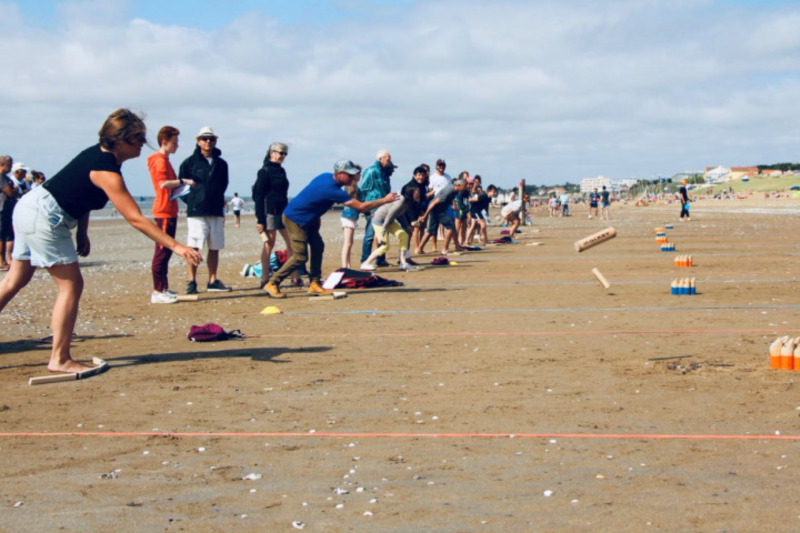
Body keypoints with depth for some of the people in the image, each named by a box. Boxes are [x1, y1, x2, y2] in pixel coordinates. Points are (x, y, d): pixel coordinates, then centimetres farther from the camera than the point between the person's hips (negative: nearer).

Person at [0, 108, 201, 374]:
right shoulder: (106, 170, -22)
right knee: (71, 285, -4)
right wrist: (175, 246, -27)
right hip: (45, 219, -10)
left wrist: (82, 233, 12)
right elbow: (135, 219, -26)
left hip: (29, 206, 10)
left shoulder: (98, 153, 6)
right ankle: (60, 359, -2)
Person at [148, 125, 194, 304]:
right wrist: (183, 181, -17)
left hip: (169, 211, 10)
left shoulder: (164, 160, 19)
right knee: (162, 250, -9)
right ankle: (157, 292, -8)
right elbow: (163, 183, -24)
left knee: (166, 250, 12)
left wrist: (181, 185, 10)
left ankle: (163, 289, 18)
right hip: (164, 211, -10)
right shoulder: (160, 160, -11)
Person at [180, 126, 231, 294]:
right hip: (196, 211, -4)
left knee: (215, 248, 7)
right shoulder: (189, 162, 1)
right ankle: (192, 282, -1)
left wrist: (220, 202, 10)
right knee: (194, 247, -6)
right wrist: (191, 201, -2)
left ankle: (213, 281, 14)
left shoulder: (221, 164, 13)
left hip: (216, 212, 4)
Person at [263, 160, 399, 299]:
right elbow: (361, 207, -28)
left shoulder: (327, 176, -1)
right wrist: (385, 200, -23)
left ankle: (314, 285, 8)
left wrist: (316, 216, 17)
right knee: (300, 256, -10)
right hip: (294, 219, -10)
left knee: (317, 246, 6)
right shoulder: (332, 190, -29)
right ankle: (272, 284, -2)